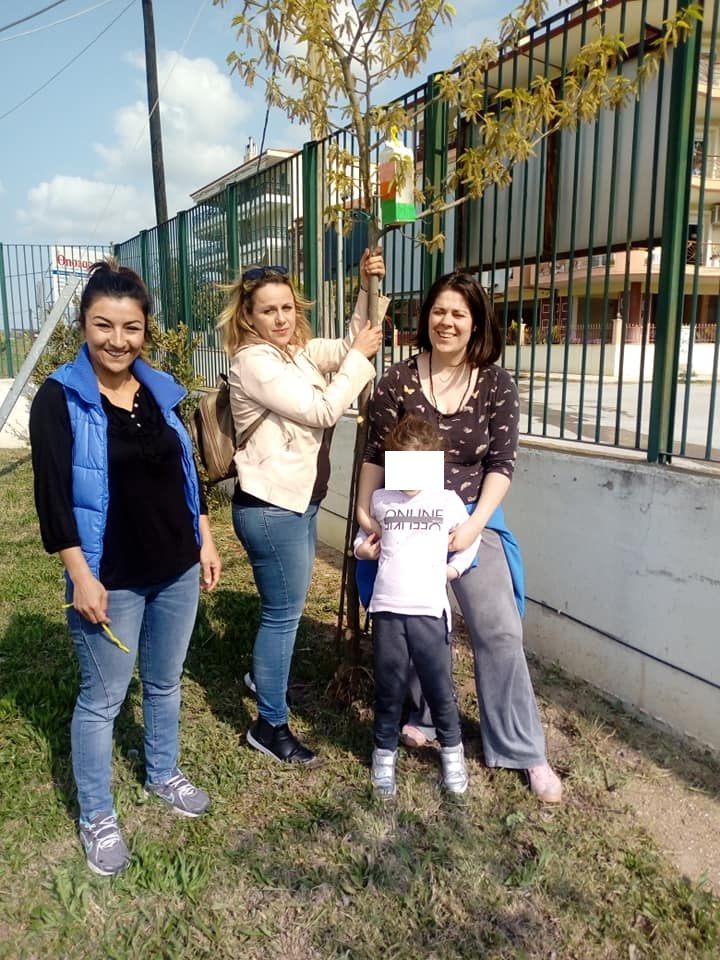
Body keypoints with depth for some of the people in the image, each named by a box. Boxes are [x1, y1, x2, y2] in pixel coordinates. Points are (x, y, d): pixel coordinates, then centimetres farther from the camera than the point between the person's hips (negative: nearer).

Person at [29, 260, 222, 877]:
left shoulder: (161, 389, 5)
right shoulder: (59, 399, -10)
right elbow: (53, 497, -13)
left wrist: (206, 542, 8)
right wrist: (81, 577, -17)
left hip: (177, 569, 5)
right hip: (110, 578, -5)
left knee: (165, 682, 20)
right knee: (102, 698, 9)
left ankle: (164, 775, 43)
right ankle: (97, 818, 29)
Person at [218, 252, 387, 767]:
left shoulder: (301, 351, 9)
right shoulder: (254, 361, -18)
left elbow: (352, 346, 15)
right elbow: (323, 410, -21)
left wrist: (369, 288, 3)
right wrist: (359, 356, -12)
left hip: (298, 501, 10)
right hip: (271, 507, -9)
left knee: (286, 604, 25)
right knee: (284, 613, 0)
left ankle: (265, 676, 49)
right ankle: (270, 726, 16)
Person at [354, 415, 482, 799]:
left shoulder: (447, 501, -1)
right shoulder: (380, 500, 2)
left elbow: (471, 538, 16)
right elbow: (365, 532, 20)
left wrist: (454, 567, 6)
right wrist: (361, 548, 0)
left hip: (430, 610, -1)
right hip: (387, 610, 1)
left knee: (439, 687, 9)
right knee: (388, 688, 11)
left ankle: (451, 750, 32)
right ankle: (384, 753, 30)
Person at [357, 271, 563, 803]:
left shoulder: (497, 385, -4)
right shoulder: (399, 380, -5)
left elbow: (501, 463, -6)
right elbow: (377, 455, 0)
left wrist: (473, 524, -15)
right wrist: (366, 513, -7)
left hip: (473, 519, 0)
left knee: (500, 632, -2)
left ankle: (525, 750, 14)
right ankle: (418, 715, 40)